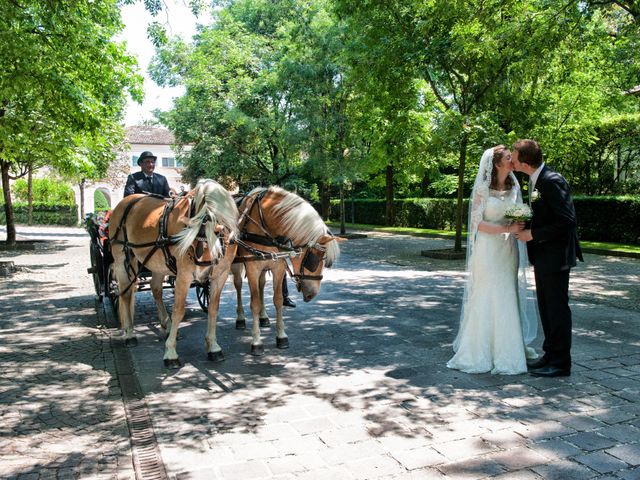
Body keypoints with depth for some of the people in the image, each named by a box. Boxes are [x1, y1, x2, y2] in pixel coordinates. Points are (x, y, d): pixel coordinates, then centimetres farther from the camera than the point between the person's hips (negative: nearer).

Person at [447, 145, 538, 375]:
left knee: (507, 299, 9)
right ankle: (481, 351, 13)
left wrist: (521, 225, -7)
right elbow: (477, 223, -12)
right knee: (486, 299, 1)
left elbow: (518, 216, 16)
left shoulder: (513, 187, 7)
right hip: (488, 250, -6)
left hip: (508, 249, 6)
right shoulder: (482, 189, -10)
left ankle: (505, 349, 20)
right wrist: (507, 228, -20)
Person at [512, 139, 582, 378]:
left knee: (557, 308, 0)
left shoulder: (552, 182, -20)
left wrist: (533, 234, -19)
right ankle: (551, 355, 28)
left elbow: (567, 221, -23)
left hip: (555, 255, -10)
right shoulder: (536, 180, 9)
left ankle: (560, 363, 11)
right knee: (546, 307, 16)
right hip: (543, 255, 10)